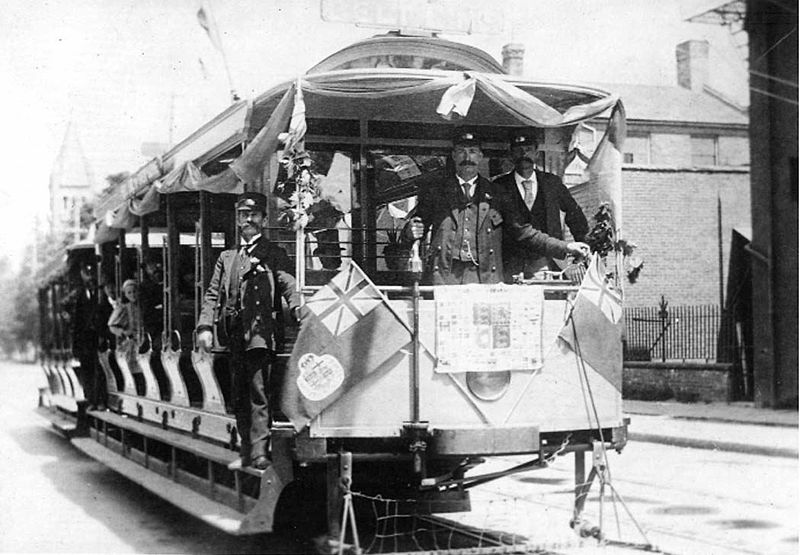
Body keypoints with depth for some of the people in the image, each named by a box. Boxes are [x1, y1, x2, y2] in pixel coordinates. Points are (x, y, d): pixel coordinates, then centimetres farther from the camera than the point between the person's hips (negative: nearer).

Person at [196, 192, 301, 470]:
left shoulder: (273, 254, 7)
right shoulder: (226, 258, 21)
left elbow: (288, 284, -7)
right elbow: (213, 295, 16)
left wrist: (298, 307, -27)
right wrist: (205, 326, 3)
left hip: (261, 335, -5)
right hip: (235, 337, 5)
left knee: (258, 393, -11)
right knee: (240, 397, 7)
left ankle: (259, 452, -14)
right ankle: (246, 451, 14)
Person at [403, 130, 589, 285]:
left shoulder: (495, 194, 14)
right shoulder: (435, 192, 13)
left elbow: (523, 232, 13)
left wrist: (565, 248, 5)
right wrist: (412, 231, -13)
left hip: (486, 279, 1)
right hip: (444, 277, -1)